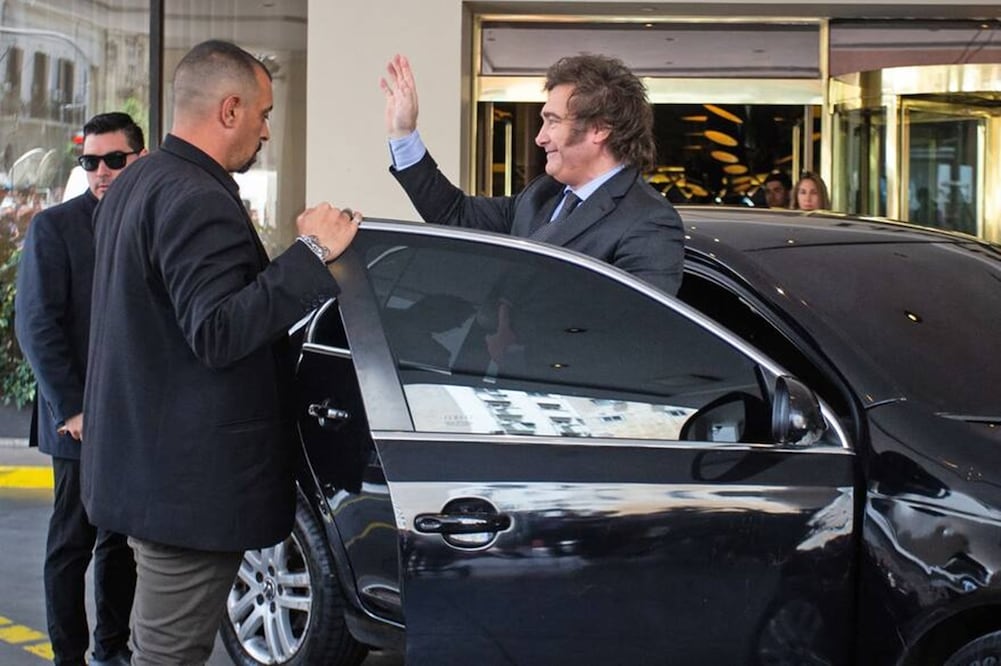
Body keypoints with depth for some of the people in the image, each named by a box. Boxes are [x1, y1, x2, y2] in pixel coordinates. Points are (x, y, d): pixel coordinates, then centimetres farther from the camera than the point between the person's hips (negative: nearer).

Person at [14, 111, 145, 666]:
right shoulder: (54, 227, -5)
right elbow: (36, 326, -9)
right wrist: (71, 411, -14)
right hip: (83, 422, -4)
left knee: (123, 541, 12)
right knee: (72, 544, 3)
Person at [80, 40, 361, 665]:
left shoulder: (134, 186, 14)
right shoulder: (199, 201, -20)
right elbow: (219, 333, -26)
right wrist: (312, 252, -24)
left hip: (141, 464, 11)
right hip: (190, 482, -11)